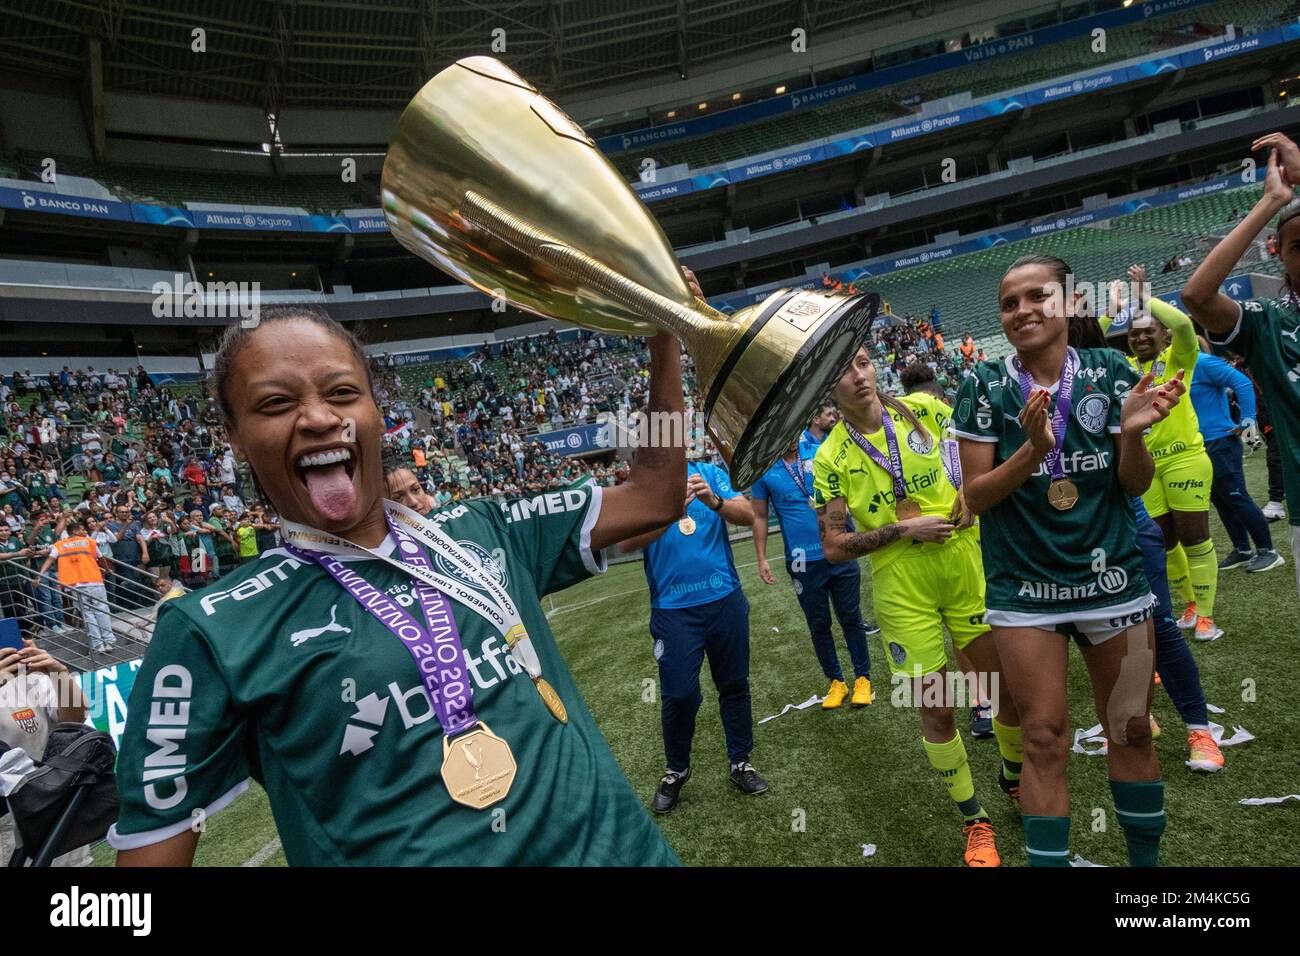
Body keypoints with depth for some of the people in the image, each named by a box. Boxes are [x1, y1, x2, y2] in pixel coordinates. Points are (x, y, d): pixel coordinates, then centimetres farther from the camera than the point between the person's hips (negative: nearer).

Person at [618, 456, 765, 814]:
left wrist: (714, 501, -28)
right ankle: (676, 771, 24)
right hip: (673, 608, -2)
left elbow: (747, 515, -8)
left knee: (735, 685, 13)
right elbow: (625, 542, -18)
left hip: (725, 600, 2)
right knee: (679, 694, 1)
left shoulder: (710, 473, 1)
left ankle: (741, 761, 32)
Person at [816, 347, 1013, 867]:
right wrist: (904, 529, -14)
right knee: (936, 711, 3)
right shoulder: (831, 459, -4)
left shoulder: (924, 409, 0)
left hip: (966, 565, 2)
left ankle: (1013, 776, 42)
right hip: (902, 588, -2)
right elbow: (833, 547, -5)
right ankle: (974, 820, 28)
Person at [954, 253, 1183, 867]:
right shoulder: (985, 387, -6)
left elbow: (1135, 485, 1)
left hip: (1112, 579, 2)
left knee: (1131, 730, 12)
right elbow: (975, 495, -7)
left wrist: (1131, 432, -19)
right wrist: (1033, 450, -23)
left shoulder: (1110, 372, -1)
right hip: (1024, 589, -2)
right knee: (1044, 739, 1)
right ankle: (1047, 859, 18)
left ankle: (1146, 858, 32)